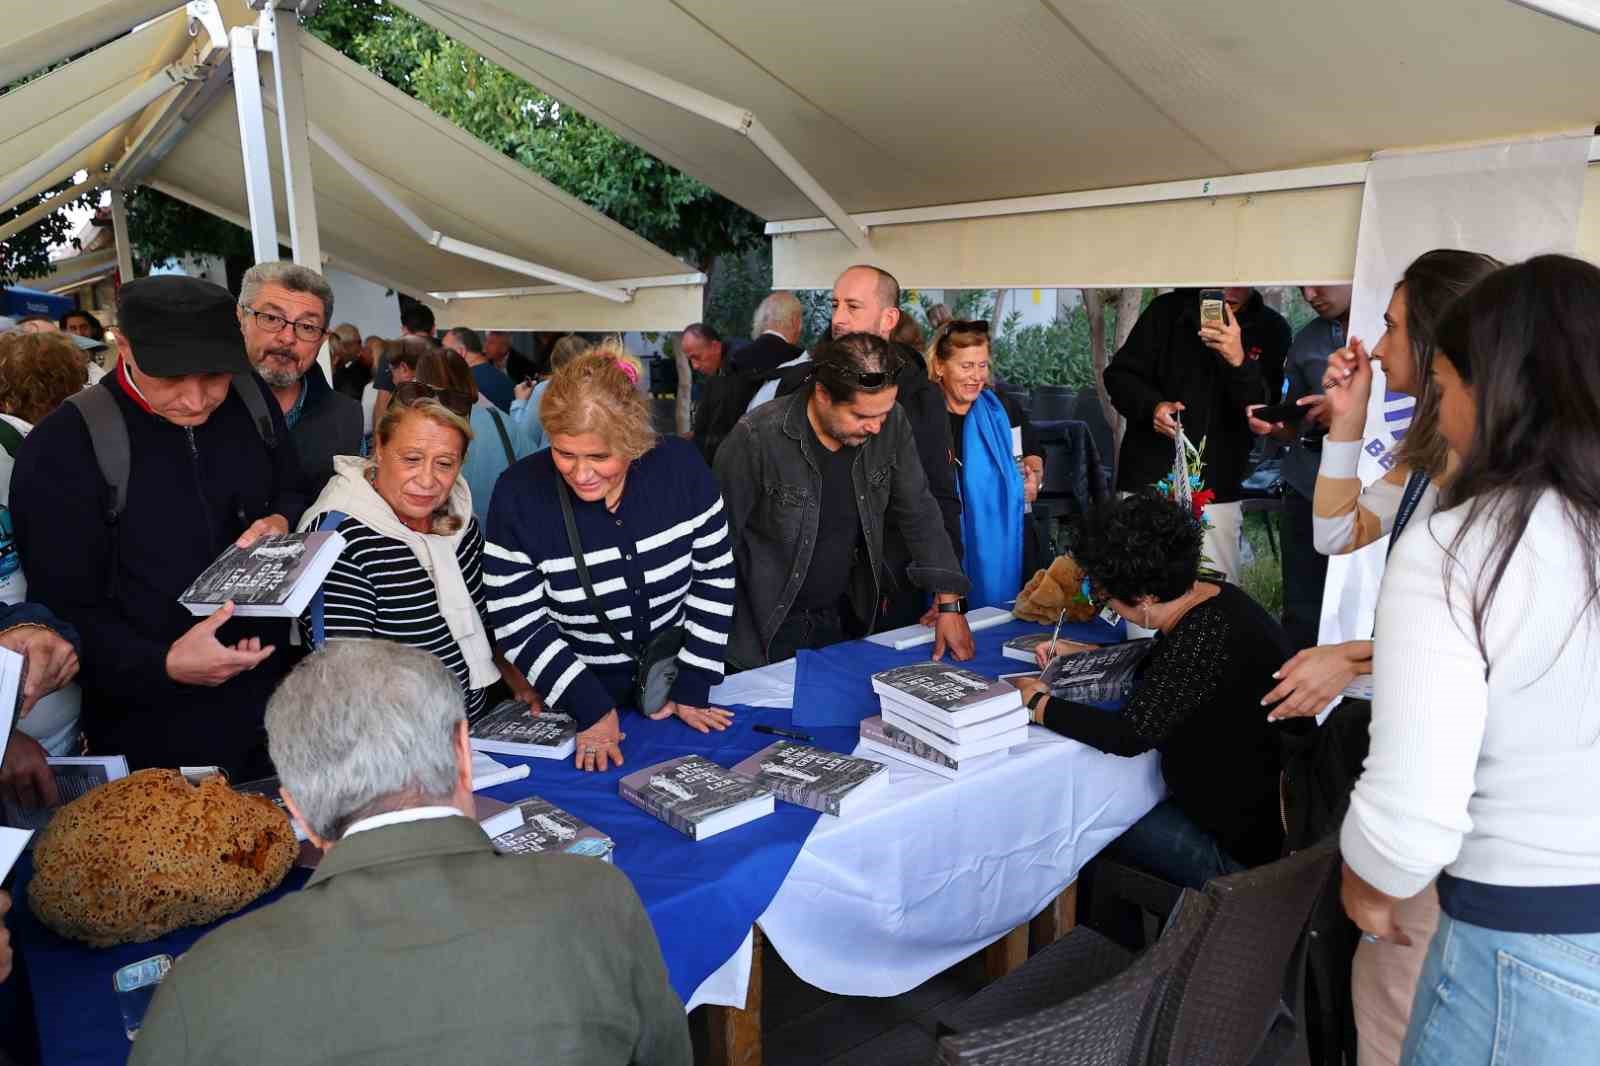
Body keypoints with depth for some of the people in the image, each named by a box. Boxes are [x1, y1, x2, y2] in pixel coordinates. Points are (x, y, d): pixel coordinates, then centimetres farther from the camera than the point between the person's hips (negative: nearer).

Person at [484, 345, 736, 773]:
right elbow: (518, 626, -14)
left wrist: (692, 686, -8)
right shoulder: (520, 494, -19)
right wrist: (590, 707, -19)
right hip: (575, 696, -1)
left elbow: (714, 578, -7)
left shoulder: (680, 467, -16)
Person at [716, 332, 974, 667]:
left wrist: (949, 605, -6)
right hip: (768, 626, -4)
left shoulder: (892, 425, -10)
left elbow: (919, 513, -2)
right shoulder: (758, 437, -24)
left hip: (846, 617, 5)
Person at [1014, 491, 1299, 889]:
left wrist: (1038, 704, -18)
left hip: (1243, 845, -9)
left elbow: (1130, 735, -32)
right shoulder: (1213, 597, -1)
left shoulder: (1204, 635, -30)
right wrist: (1082, 654, 15)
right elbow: (1161, 663, 21)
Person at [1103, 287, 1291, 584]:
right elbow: (1118, 375, 5)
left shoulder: (1270, 330, 2)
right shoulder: (1167, 310, 2)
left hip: (1216, 491, 0)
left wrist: (1239, 362, -25)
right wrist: (1152, 405, -15)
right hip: (1147, 481, 0)